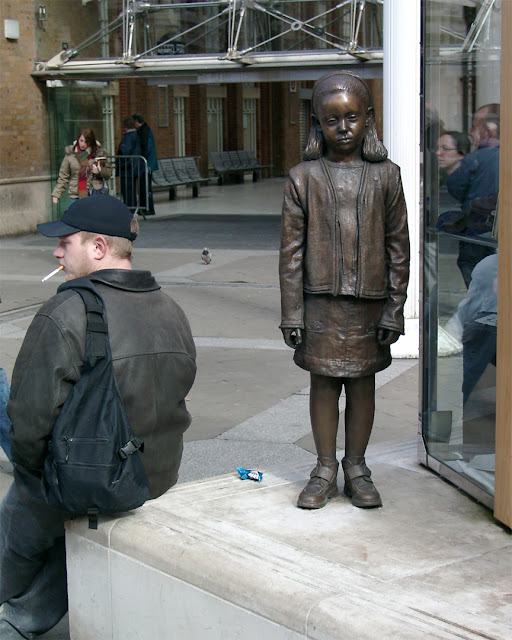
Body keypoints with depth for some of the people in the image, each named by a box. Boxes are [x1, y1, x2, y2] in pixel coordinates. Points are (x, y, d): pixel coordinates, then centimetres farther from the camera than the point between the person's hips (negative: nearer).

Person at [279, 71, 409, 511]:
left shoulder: (385, 176, 1)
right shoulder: (303, 178, -1)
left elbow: (399, 247, 3)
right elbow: (291, 250, 0)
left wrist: (394, 307, -1)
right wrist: (292, 313, -3)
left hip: (369, 302, 1)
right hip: (321, 301, 0)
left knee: (363, 384, 9)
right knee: (323, 383, 7)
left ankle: (356, 467, 24)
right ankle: (325, 470, 20)